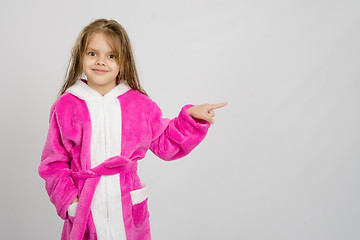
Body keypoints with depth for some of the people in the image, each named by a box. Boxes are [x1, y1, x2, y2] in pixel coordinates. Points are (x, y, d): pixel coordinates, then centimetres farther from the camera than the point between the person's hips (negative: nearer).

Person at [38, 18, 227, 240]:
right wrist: (68, 199, -7)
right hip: (84, 208, 0)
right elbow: (54, 162, 2)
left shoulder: (139, 104, 0)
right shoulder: (65, 106, -3)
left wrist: (191, 117, -4)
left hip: (128, 207, 1)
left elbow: (165, 143, 6)